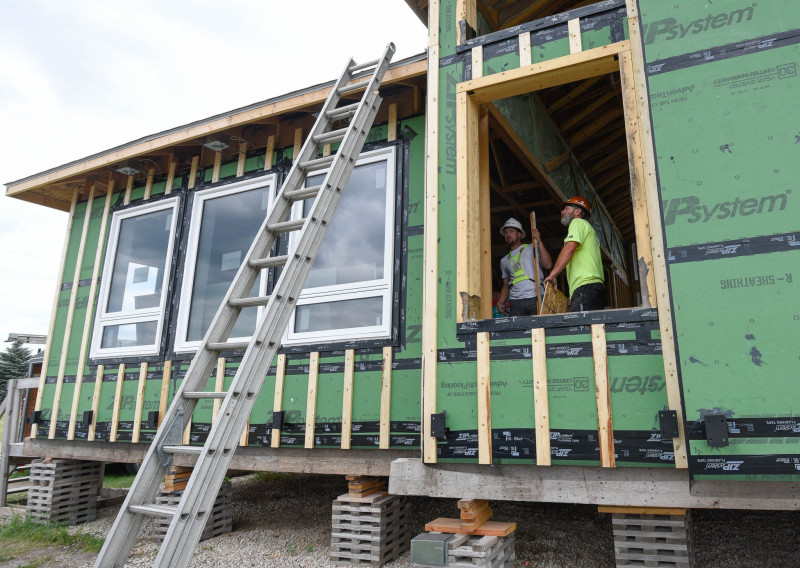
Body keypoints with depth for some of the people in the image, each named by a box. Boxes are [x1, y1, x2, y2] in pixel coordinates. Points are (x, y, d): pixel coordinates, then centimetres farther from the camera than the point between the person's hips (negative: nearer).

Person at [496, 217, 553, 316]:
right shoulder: (504, 261, 23)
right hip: (516, 302, 3)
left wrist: (539, 242, -9)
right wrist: (500, 302, 7)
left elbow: (548, 265, -4)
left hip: (535, 298, -3)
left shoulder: (532, 248, 11)